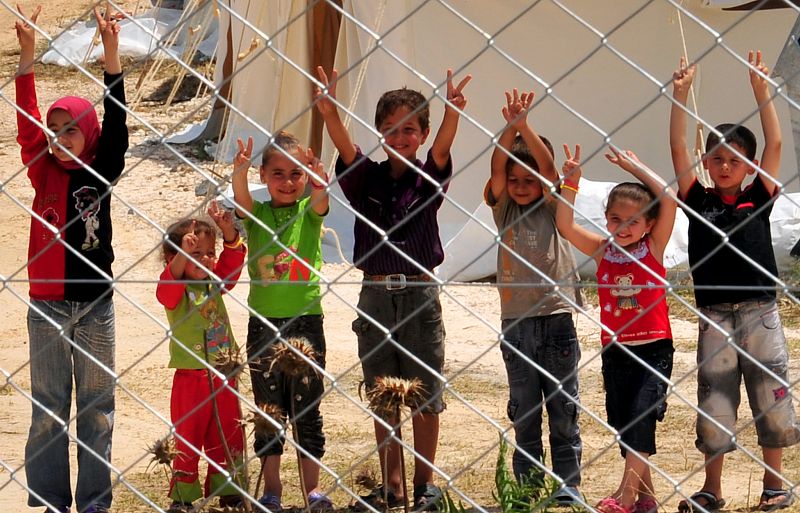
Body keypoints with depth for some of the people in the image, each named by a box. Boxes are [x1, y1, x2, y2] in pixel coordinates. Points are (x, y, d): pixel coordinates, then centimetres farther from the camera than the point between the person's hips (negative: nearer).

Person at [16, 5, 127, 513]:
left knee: (97, 407, 5)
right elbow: (26, 117, -8)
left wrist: (111, 50, -20)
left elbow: (116, 119, -11)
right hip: (48, 301, 1)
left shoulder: (102, 171, 0)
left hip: (95, 300, -1)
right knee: (48, 408, 5)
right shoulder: (43, 170, 2)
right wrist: (28, 51, -19)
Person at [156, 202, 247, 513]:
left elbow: (232, 261, -1)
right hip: (191, 378, -5)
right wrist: (183, 255, -45)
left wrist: (229, 234, -21)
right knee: (187, 441, 2)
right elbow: (166, 290, -30)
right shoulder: (176, 289, -9)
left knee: (229, 439, 11)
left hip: (223, 379, 5)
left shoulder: (215, 284, 8)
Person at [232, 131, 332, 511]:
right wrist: (239, 175, -41)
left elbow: (321, 201, -21)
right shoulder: (257, 213, 1)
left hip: (306, 322, -1)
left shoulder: (310, 210, 1)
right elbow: (241, 202, -20)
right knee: (268, 408, 7)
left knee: (307, 408, 5)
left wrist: (319, 182, -43)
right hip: (264, 323, 1)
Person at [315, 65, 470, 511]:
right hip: (376, 294, 2)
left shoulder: (427, 180, -1)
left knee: (425, 394, 5)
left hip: (420, 295, -2)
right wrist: (330, 113, -36)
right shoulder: (368, 178, 2)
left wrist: (452, 114, -40)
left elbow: (442, 148, -20)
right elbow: (346, 147, -16)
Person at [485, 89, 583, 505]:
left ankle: (568, 487, 7)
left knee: (563, 410, 2)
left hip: (556, 318, -2)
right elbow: (497, 167, -10)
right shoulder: (503, 209, 5)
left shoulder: (552, 207, 2)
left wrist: (525, 125, -23)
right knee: (523, 411, 7)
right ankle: (527, 486, 13)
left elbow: (547, 164, -13)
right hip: (516, 321, 2)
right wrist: (510, 126, -23)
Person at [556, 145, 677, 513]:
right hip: (615, 350, 4)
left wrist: (634, 166, -8)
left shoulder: (653, 247, -4)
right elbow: (565, 225, -6)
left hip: (653, 348, -4)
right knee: (620, 423, 7)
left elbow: (668, 199, -14)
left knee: (642, 413, -18)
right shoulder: (601, 249, 4)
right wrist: (570, 183, -12)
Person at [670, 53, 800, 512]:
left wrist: (762, 91, -10)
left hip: (759, 312, 0)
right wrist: (681, 94, -11)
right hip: (715, 315, 0)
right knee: (714, 399, 5)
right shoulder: (698, 200, 4)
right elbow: (678, 149, -4)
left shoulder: (758, 199, 4)